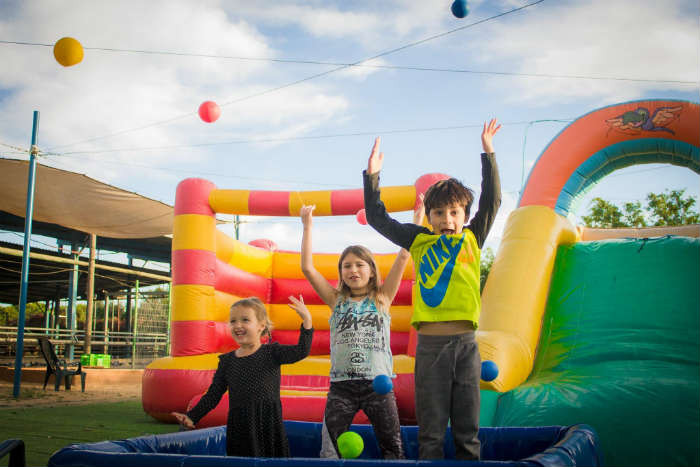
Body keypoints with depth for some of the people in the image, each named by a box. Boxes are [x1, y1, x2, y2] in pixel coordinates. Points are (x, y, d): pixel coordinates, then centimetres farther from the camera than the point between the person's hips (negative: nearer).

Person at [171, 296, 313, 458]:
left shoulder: (271, 353, -1)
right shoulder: (227, 360, 8)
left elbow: (301, 351, -17)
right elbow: (213, 395, 10)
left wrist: (307, 320, -26)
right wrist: (192, 417, 0)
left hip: (269, 426, -2)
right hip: (238, 430, 3)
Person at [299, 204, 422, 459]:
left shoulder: (382, 298, 8)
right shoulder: (337, 301, 10)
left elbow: (403, 257, 4)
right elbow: (307, 268, 3)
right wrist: (307, 226, 3)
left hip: (377, 383, 0)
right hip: (341, 384, 1)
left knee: (393, 447, 4)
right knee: (330, 448, -2)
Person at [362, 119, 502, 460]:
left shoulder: (472, 239, 9)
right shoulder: (419, 241, 7)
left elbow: (492, 201, 4)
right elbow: (378, 219, 8)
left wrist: (488, 154, 0)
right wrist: (372, 176, 0)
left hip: (466, 342, 1)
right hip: (430, 342, -1)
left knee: (467, 428, 9)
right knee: (431, 429, 6)